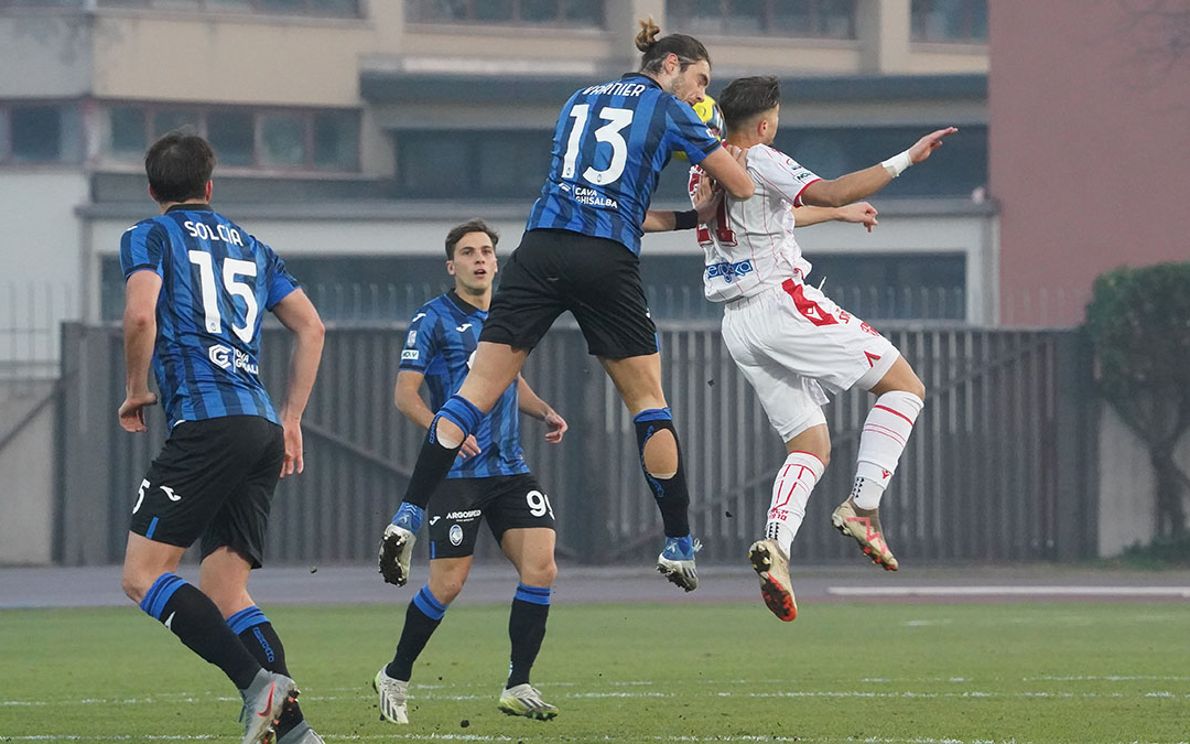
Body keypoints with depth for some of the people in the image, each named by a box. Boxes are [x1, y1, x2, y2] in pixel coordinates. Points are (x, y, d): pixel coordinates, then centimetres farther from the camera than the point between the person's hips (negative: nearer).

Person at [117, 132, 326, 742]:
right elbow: (311, 328, 21)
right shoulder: (250, 246, 25)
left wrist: (137, 390, 4)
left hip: (206, 419, -7)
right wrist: (291, 418, 25)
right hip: (263, 428, 7)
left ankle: (259, 682, -23)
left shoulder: (150, 236, 7)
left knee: (144, 576, -7)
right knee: (222, 592, 7)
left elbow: (141, 314, -11)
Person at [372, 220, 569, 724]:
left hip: (510, 469, 6)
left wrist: (545, 413, 12)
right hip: (457, 473, -6)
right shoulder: (434, 319, -4)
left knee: (541, 569, -9)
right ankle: (395, 678, 14)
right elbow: (404, 393, -7)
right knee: (448, 584, -6)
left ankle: (518, 687, 0)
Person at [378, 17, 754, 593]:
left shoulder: (579, 102, 27)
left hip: (541, 247, 4)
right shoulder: (669, 110, 11)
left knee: (477, 390, -1)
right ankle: (679, 547, 13)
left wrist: (687, 218, 31)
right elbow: (743, 188, 11)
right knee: (648, 401, 9)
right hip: (608, 265, -4)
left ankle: (406, 519, -12)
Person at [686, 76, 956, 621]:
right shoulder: (760, 162, -9)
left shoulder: (702, 172, 17)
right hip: (782, 303, -8)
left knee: (810, 447, 10)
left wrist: (841, 213, 41)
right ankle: (862, 507, -10)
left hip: (737, 326, 8)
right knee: (904, 386, 3)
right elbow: (830, 193, -24)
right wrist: (904, 160, -23)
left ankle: (776, 543, -16)